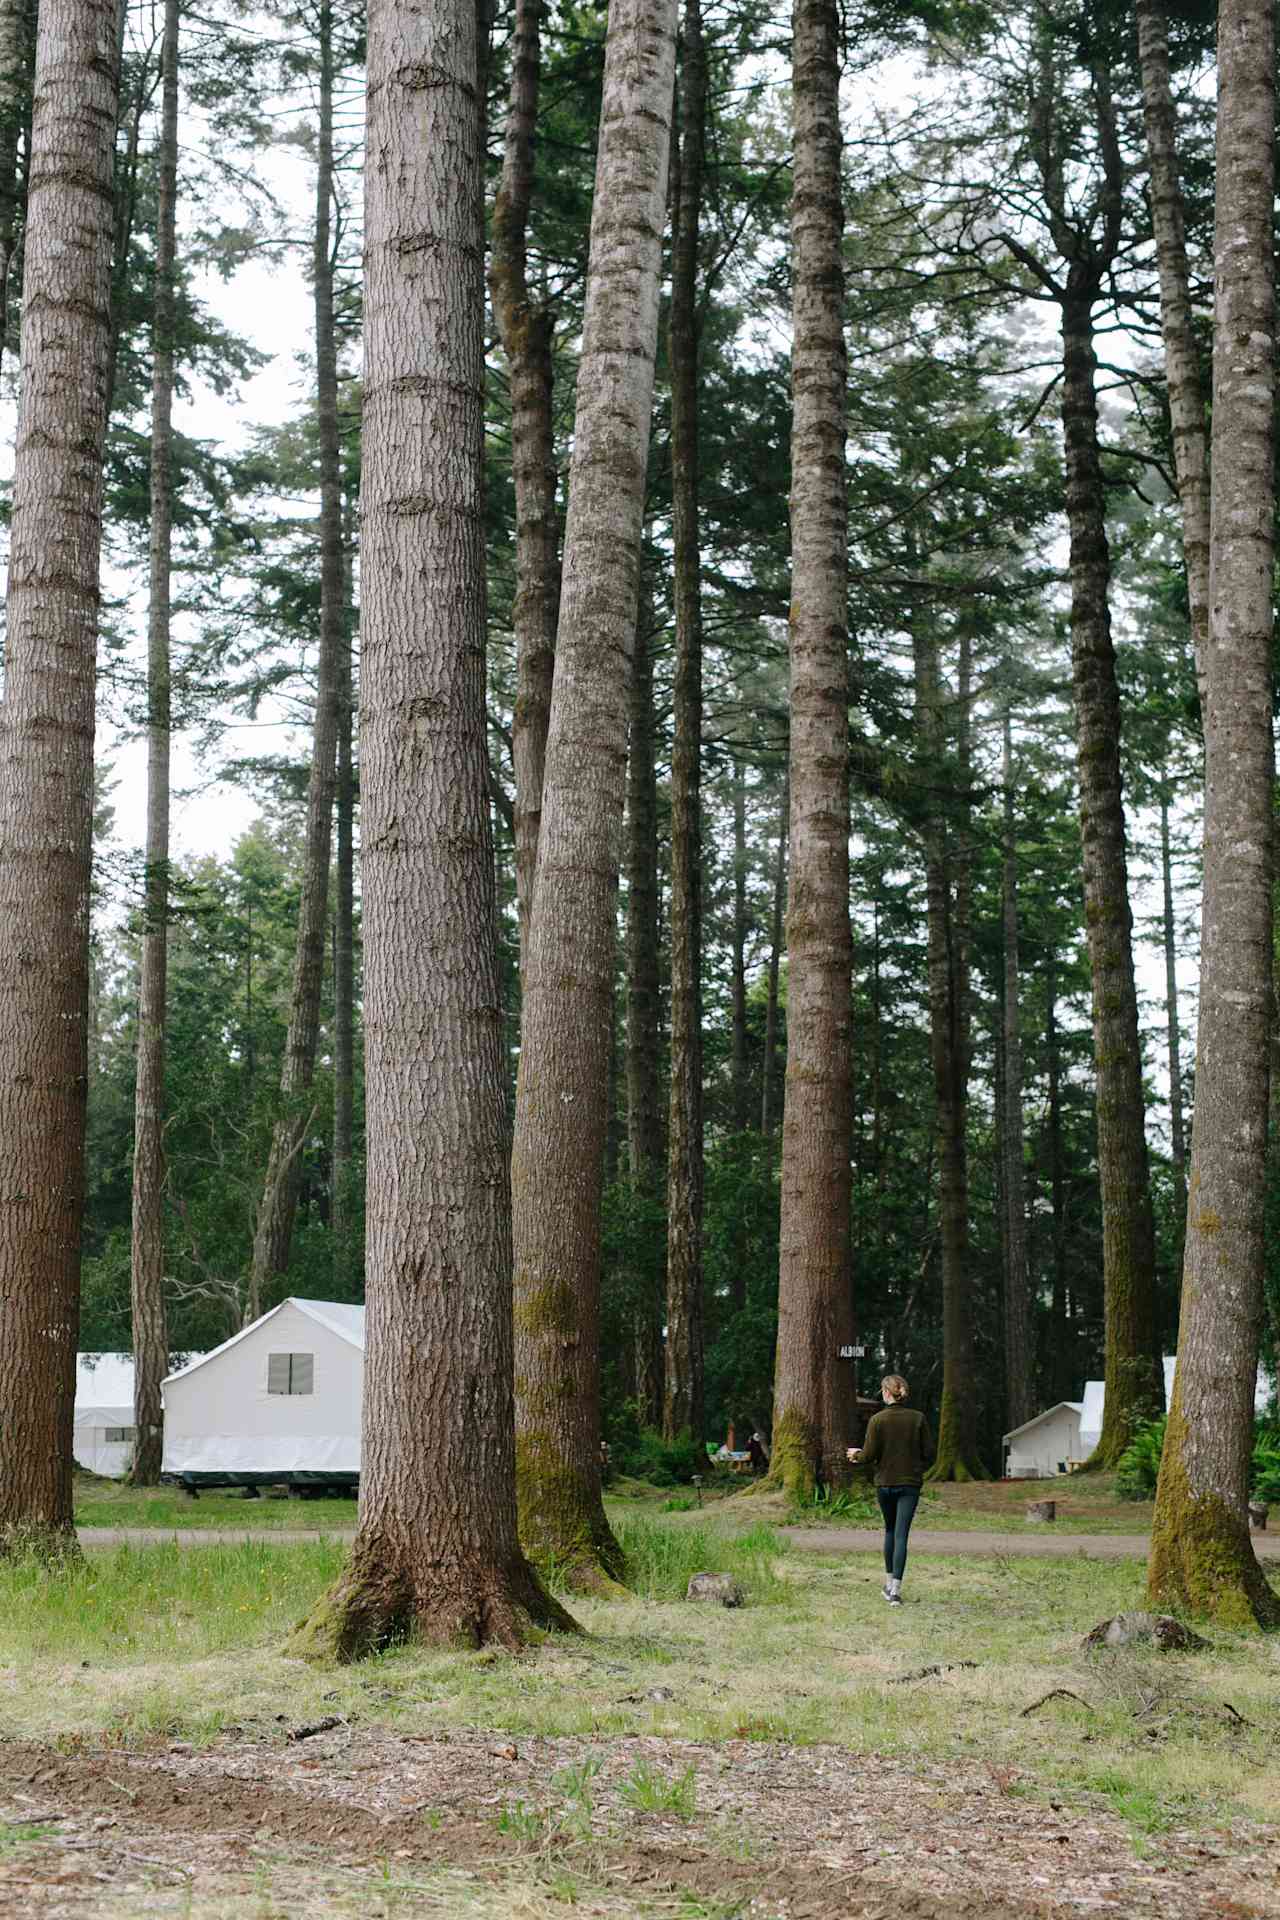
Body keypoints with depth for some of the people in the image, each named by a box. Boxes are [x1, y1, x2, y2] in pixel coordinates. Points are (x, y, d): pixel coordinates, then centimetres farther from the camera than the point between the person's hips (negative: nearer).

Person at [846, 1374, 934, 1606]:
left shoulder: (877, 1420, -9)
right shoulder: (918, 1419, -4)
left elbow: (869, 1456, -8)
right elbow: (929, 1454, -2)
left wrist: (856, 1454, 13)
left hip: (885, 1484, 0)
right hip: (910, 1484, 0)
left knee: (890, 1530, 20)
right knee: (901, 1535, -2)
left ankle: (889, 1583, 27)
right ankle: (896, 1589, -12)